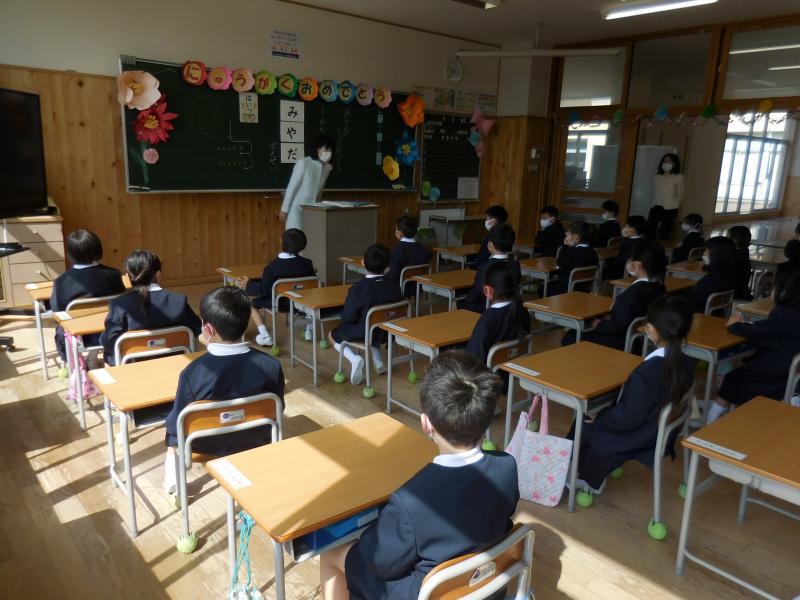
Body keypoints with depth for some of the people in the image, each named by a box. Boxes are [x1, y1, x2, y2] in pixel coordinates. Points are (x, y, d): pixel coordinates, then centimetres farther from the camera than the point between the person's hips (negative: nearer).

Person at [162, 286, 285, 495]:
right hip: (255, 442, 1)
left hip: (207, 447, -1)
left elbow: (177, 424, -15)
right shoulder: (271, 366, -23)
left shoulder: (193, 372, -29)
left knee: (172, 426, 29)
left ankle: (172, 467, 21)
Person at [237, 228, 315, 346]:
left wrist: (248, 285, -1)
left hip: (278, 304, -3)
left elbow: (264, 290, -15)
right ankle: (308, 329, 27)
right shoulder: (307, 264, -11)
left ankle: (264, 335, 4)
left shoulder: (273, 265, -19)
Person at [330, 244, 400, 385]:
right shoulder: (394, 286, -11)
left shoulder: (357, 289, -25)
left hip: (363, 335, -5)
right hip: (385, 333, 5)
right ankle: (378, 360, 22)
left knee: (333, 335, 21)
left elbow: (347, 317, -19)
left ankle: (354, 358, -4)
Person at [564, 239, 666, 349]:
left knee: (570, 337, 0)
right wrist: (610, 319, 5)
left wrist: (599, 324, -6)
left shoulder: (633, 292, -29)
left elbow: (618, 326, -24)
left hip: (624, 344, -9)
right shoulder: (660, 288, -1)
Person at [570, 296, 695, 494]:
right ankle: (592, 478, 29)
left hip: (642, 439, -8)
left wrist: (598, 418, -5)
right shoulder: (687, 364, -7)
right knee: (593, 421, 21)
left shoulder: (647, 372, -32)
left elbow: (627, 418, -25)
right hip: (664, 431, 8)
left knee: (583, 428, 13)